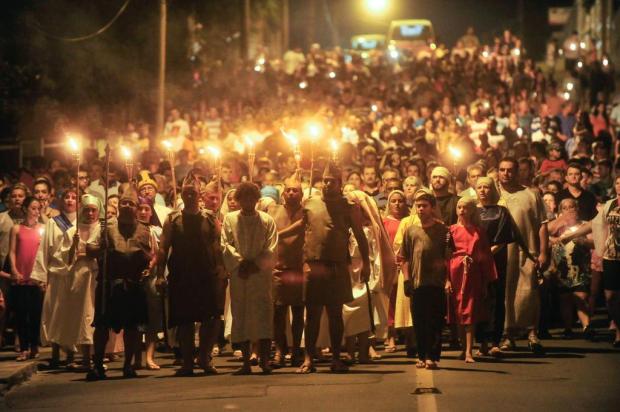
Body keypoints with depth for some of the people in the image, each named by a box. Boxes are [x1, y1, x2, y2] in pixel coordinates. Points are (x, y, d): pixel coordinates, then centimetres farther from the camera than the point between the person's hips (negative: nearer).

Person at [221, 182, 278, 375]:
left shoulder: (267, 221, 7)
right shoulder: (229, 219, 11)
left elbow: (271, 250, 0)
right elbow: (226, 245, 1)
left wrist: (255, 265, -11)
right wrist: (241, 262, -11)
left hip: (261, 274, -1)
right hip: (238, 276, 1)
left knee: (263, 315, -9)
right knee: (240, 316, 1)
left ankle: (264, 360, -10)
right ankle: (246, 362, 5)